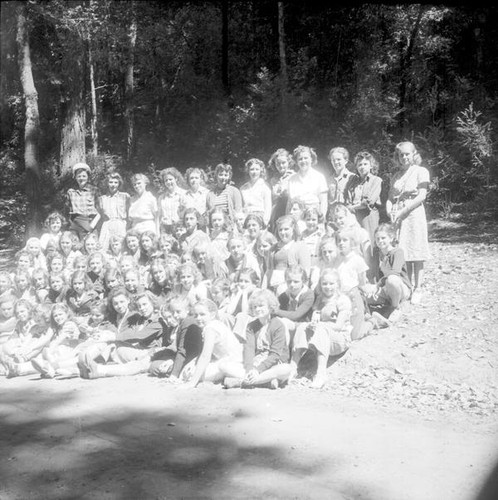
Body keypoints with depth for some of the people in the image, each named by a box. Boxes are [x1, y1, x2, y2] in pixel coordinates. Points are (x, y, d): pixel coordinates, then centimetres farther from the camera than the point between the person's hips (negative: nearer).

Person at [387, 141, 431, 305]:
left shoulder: (421, 171, 1)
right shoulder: (396, 176, 18)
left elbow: (421, 196, -9)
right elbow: (390, 198, 14)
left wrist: (402, 211, -14)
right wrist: (390, 212, -7)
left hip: (414, 215, -5)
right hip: (397, 218, 5)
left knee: (416, 254, -4)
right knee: (402, 255, 3)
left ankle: (417, 289, 1)